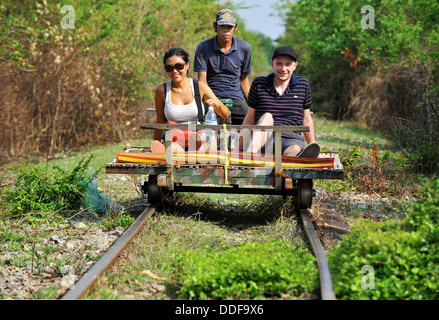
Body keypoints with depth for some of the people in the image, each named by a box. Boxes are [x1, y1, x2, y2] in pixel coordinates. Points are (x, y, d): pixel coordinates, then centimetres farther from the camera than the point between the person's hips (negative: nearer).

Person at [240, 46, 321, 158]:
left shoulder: (303, 85, 13)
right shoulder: (259, 84, 9)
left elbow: (306, 120, 20)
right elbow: (250, 119, 12)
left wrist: (312, 146, 17)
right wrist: (238, 146, 5)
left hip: (292, 139, 0)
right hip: (263, 138, 0)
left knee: (295, 149, -36)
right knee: (267, 117, -31)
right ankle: (252, 152, -55)